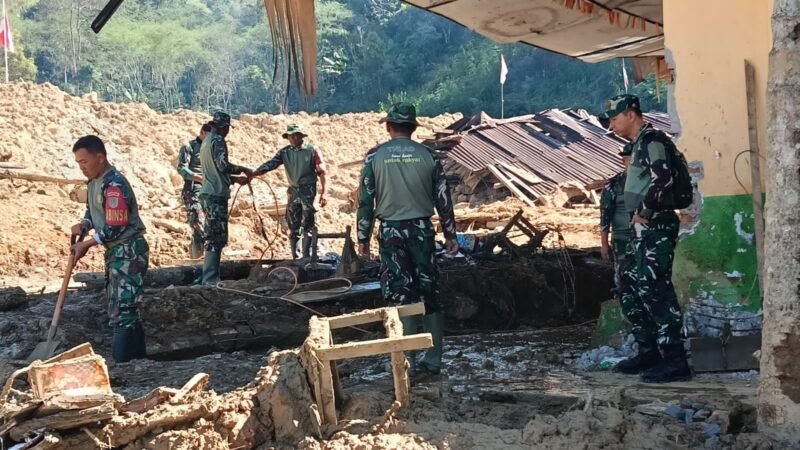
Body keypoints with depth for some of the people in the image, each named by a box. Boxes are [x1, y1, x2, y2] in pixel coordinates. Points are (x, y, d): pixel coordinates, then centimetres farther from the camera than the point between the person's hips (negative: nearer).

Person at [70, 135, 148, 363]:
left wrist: (87, 244, -15)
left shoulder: (114, 185, -22)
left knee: (122, 311, -10)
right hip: (116, 251, 10)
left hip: (129, 252, -10)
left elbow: (116, 228, -24)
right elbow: (93, 210, 21)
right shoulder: (95, 181, 7)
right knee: (126, 309, 16)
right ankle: (138, 359, 25)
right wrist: (83, 224, -1)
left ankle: (121, 364, -6)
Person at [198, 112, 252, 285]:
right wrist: (243, 169, -9)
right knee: (217, 238, -8)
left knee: (213, 237, 14)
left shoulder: (206, 141, 20)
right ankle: (210, 278, -9)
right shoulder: (218, 141, -10)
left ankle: (210, 277, 17)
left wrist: (236, 179, 24)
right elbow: (223, 166, -23)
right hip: (216, 195, -10)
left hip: (208, 194, 10)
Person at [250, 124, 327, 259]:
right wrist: (253, 173, -22)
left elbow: (321, 172, -3)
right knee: (293, 228, 7)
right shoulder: (284, 152, 5)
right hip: (293, 192, 4)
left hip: (309, 191, -4)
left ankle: (307, 258, -2)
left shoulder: (312, 151, -4)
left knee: (308, 227, -4)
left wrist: (323, 193, -9)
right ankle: (295, 258, 13)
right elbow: (270, 164, -6)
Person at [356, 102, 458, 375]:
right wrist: (450, 235, 13)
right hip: (422, 230, 2)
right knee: (429, 295, 8)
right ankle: (434, 359, 10)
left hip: (391, 232, -1)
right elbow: (443, 199, 4)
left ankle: (408, 362, 2)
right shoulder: (427, 155, 1)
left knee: (400, 296, 3)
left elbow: (365, 200, -3)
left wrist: (363, 238, 4)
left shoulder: (375, 156, -3)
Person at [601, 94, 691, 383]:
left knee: (655, 291, -13)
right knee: (631, 292, 14)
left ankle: (675, 361, -13)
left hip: (655, 228, -11)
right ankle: (649, 352, 21)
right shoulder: (639, 144, 20)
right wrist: (639, 218, 14)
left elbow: (662, 181, -24)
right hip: (644, 230, 11)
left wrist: (644, 213, -15)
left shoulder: (652, 140, -10)